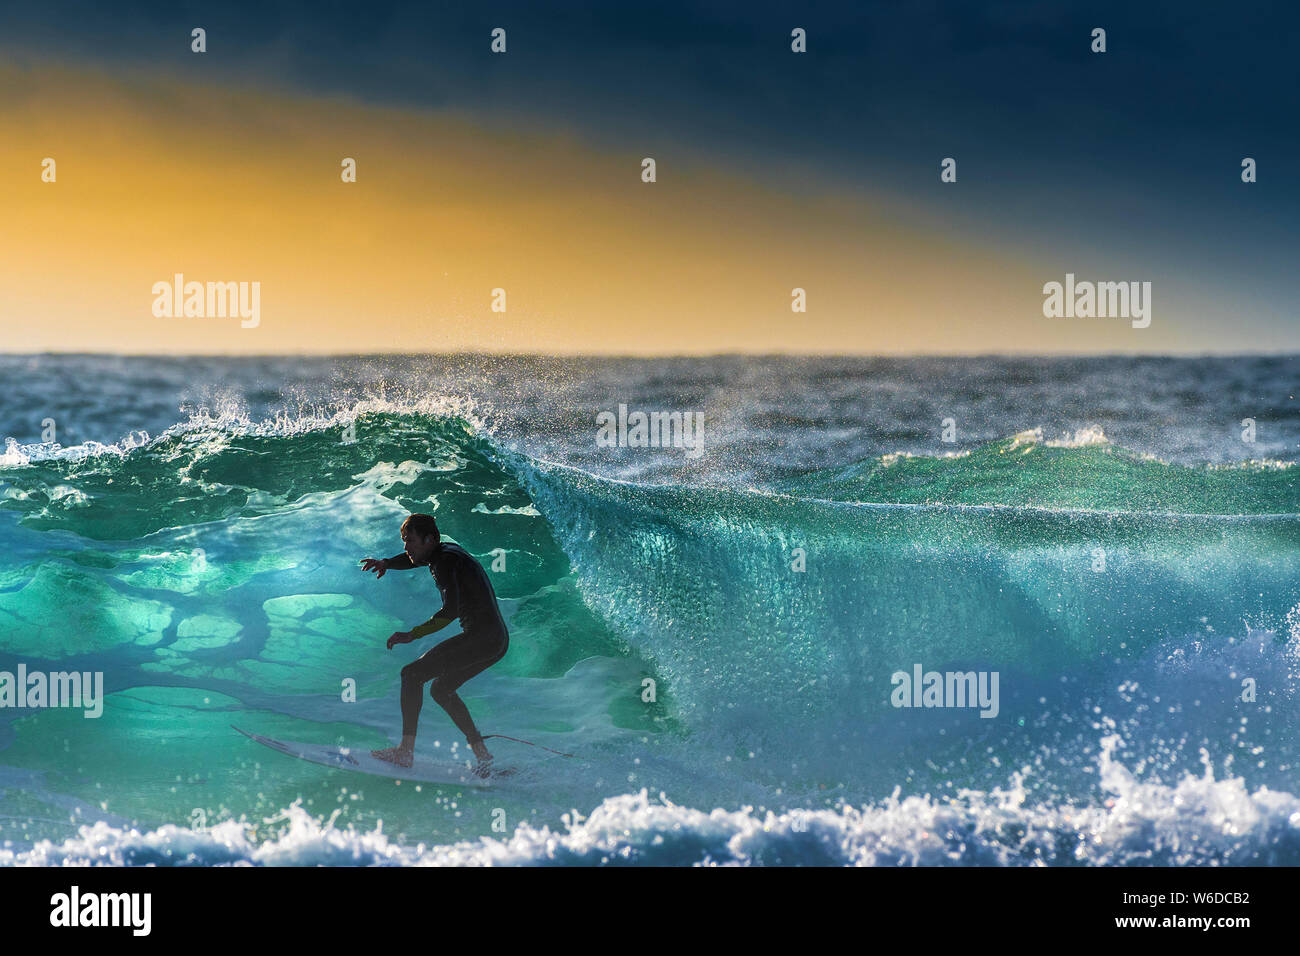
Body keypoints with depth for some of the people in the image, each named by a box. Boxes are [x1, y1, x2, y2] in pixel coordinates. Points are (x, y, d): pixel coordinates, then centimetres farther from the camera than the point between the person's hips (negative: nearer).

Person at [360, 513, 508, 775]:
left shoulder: (445, 561, -13)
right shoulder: (445, 550, 15)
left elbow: (450, 611, -24)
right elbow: (412, 558, 34)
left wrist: (413, 634, -23)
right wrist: (386, 562, 13)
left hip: (480, 636, -10)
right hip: (499, 640, 10)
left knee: (412, 674, -6)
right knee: (441, 689, 20)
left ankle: (406, 750, -11)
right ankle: (482, 754, 14)